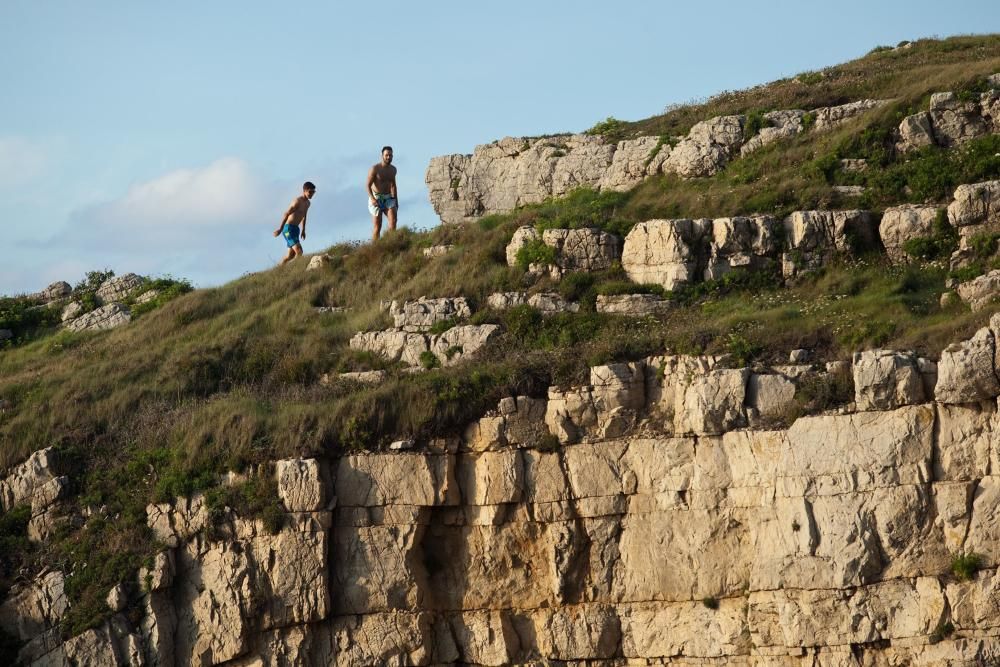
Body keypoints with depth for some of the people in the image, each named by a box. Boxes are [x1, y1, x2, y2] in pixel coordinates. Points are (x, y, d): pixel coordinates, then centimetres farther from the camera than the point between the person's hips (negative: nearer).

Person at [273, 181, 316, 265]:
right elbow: (286, 214, -17)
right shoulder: (298, 201, -16)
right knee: (299, 252, -20)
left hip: (295, 229, 9)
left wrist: (303, 230, 27)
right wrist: (280, 229, -18)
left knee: (291, 255, 12)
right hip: (289, 228, -9)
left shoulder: (307, 203, 12)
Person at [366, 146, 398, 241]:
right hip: (376, 199, -4)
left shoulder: (393, 169, 7)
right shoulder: (375, 169, -12)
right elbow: (367, 186, -15)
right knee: (377, 227, -5)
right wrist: (372, 199, -30)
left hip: (388, 198, 4)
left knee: (393, 219, -20)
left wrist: (396, 200, 17)